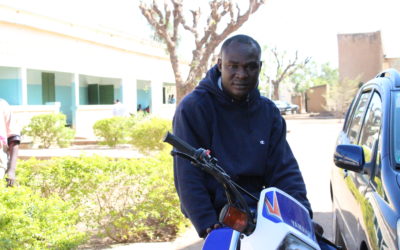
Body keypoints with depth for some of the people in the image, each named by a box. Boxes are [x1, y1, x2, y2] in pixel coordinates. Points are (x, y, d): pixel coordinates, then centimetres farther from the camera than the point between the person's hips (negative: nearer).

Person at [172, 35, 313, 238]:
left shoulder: (268, 112, 8)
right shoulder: (193, 107, -7)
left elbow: (283, 170, 4)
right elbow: (188, 175, -12)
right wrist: (207, 224, -21)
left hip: (257, 210, 5)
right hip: (219, 218, -5)